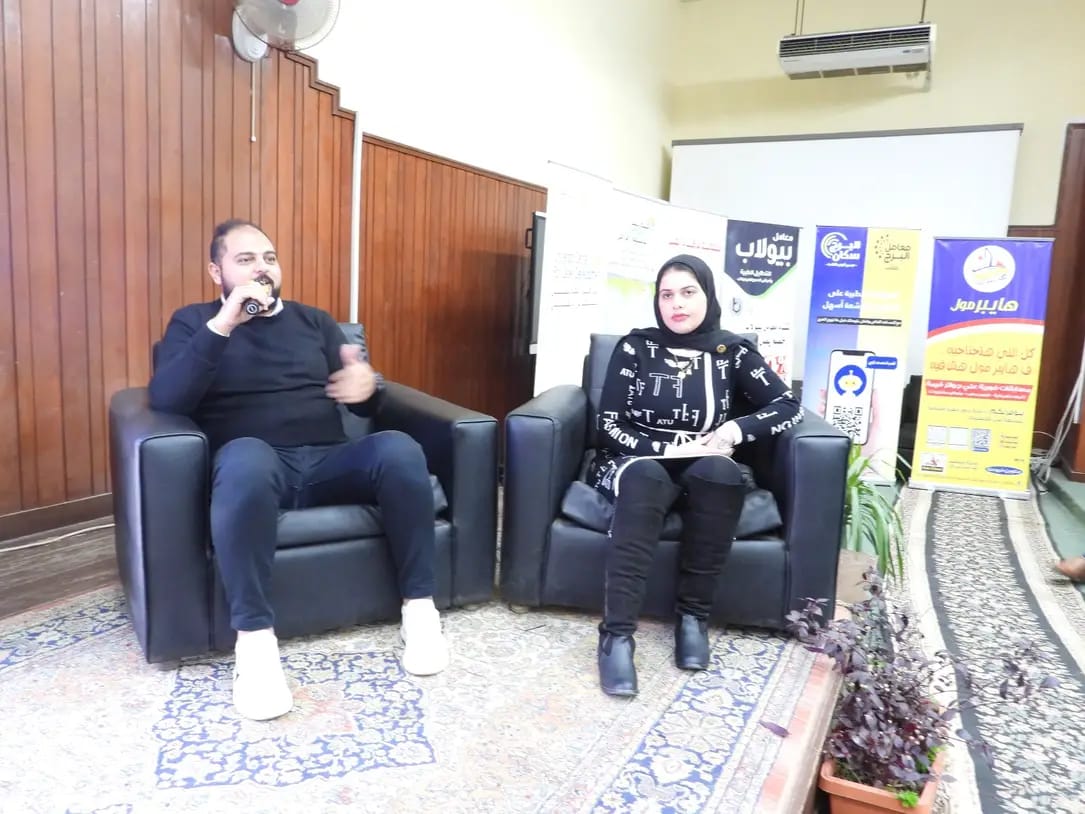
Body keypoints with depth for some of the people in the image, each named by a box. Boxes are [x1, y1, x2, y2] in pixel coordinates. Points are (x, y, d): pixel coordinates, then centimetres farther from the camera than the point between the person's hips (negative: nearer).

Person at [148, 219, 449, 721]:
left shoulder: (314, 321, 22)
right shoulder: (193, 322, 15)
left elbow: (366, 407, 16)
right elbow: (165, 400, -5)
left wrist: (368, 385, -10)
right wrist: (222, 325, -14)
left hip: (327, 463, 3)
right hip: (256, 465, -3)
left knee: (399, 450, -29)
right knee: (245, 457, -40)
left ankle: (419, 606, -18)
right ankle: (254, 639, -32)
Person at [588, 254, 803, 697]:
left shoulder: (731, 351, 5)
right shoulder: (636, 346, 1)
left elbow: (789, 406, 2)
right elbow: (609, 426, -4)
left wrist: (738, 428, -15)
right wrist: (667, 450, -17)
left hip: (705, 475, 2)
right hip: (636, 464, -1)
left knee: (721, 470, -33)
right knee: (646, 475, -37)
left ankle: (693, 614, -21)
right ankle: (616, 633, -37)